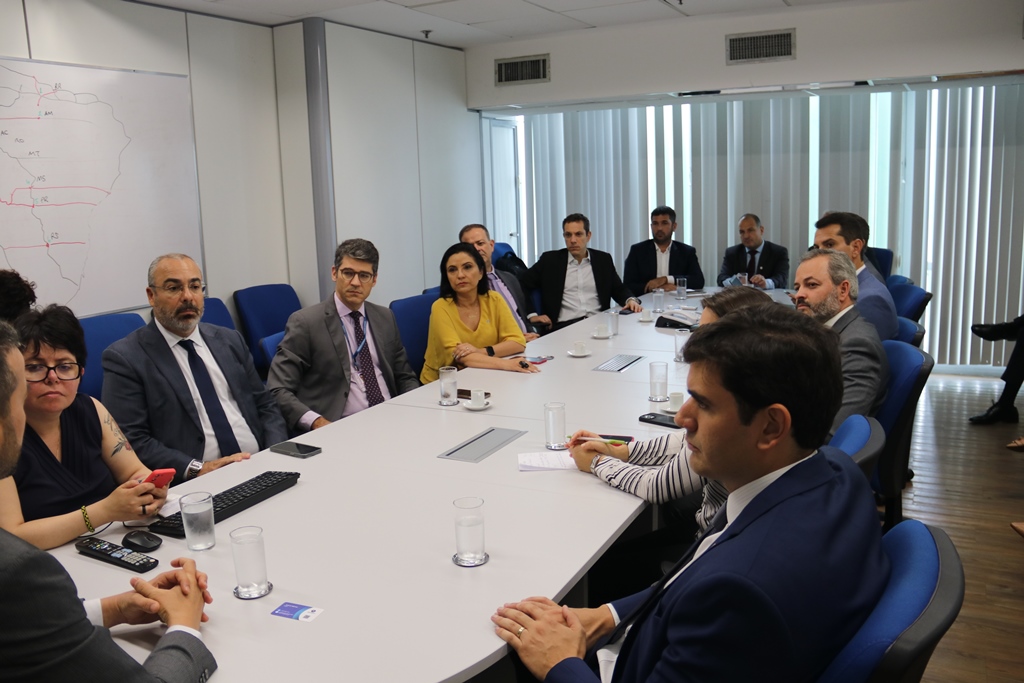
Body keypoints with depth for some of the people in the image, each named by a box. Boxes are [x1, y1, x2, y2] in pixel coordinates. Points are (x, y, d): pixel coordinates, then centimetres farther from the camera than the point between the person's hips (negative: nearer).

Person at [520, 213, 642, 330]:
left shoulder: (603, 259, 15)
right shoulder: (550, 260, 9)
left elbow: (619, 289, 19)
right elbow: (522, 284, 9)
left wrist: (631, 300, -4)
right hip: (564, 326, -3)